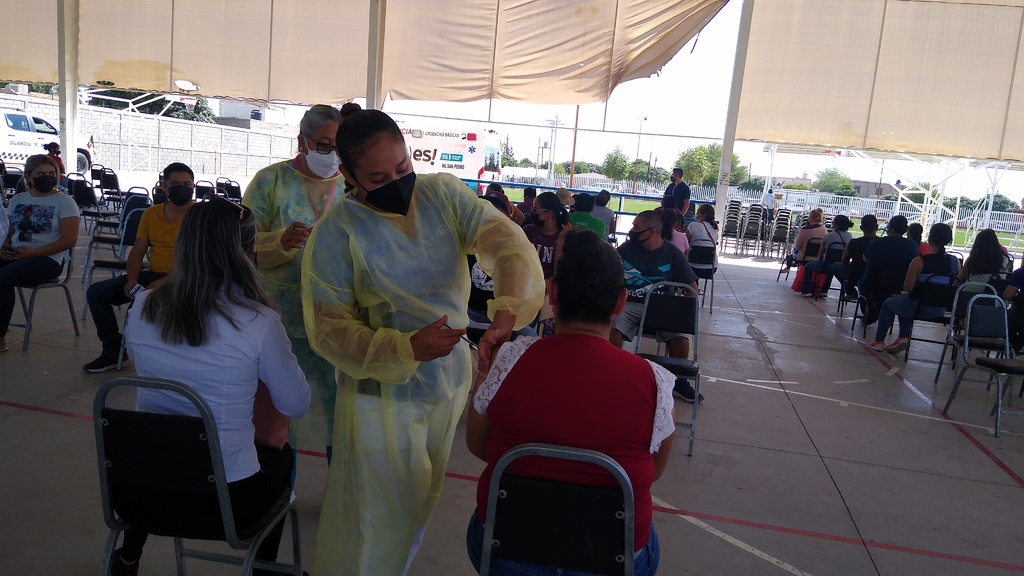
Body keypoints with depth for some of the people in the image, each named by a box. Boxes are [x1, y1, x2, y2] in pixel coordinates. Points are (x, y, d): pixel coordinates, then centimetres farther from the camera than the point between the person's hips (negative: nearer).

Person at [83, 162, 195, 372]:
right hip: (151, 275, 7)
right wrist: (132, 280, -8)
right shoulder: (151, 213, 13)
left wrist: (166, 282, -26)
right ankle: (113, 351, 8)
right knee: (96, 292, -5)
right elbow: (137, 252, 12)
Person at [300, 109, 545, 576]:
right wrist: (407, 349, -32)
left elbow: (507, 243, -18)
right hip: (383, 393, -4)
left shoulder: (444, 194, -7)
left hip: (451, 378, 5)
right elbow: (328, 330, -17)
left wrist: (505, 317, -37)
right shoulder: (335, 234, -15)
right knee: (373, 519, 7)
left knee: (418, 503, 24)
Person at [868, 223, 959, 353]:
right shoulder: (955, 262, -9)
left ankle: (878, 341, 33)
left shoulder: (919, 261, -21)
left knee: (888, 303, 26)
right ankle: (904, 337, 27)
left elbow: (907, 288, -16)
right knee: (905, 303, 33)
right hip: (940, 310, 5)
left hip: (919, 307, -5)